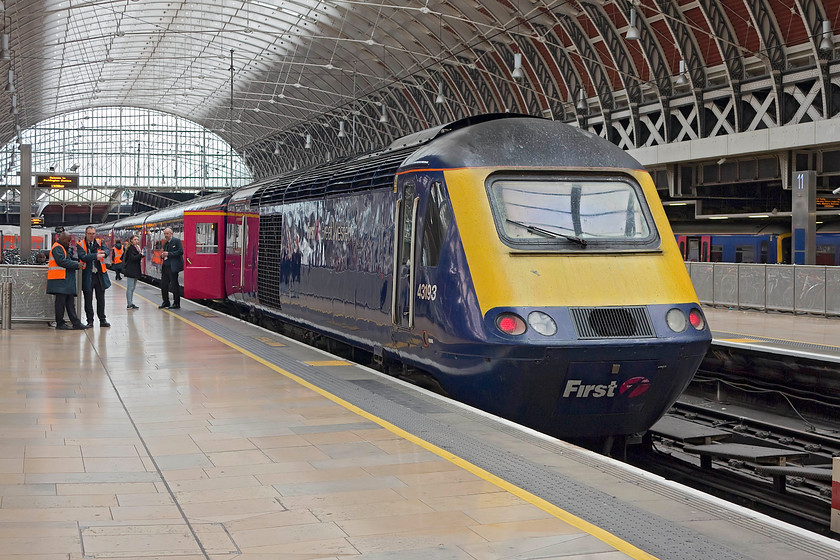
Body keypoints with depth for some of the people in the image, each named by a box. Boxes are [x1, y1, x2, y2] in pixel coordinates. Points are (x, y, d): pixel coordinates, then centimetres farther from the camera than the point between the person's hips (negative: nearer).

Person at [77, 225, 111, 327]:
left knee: (100, 298, 8)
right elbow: (83, 257, -17)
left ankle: (102, 320, 16)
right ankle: (90, 321, 11)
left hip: (99, 274, 3)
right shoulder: (81, 245, -1)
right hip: (87, 276, -3)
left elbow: (105, 252, -6)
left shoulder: (99, 243, 9)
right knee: (88, 299, 3)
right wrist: (96, 256, -25)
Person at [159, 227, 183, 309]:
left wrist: (168, 254, -18)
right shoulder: (165, 243, 18)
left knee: (174, 285, -2)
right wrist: (162, 255, 1)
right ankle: (166, 302, 19)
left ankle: (177, 304, 4)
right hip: (165, 266, 8)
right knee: (163, 284, 7)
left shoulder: (176, 241, -5)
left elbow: (180, 252, -15)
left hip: (173, 267, -7)